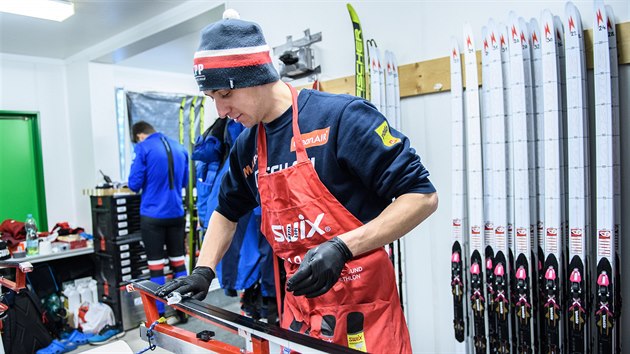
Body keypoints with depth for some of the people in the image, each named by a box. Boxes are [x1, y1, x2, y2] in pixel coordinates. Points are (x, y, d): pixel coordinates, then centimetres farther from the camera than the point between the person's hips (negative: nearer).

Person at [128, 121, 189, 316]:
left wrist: (148, 183, 13)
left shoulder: (143, 148, -7)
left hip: (152, 215, -4)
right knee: (178, 261, 14)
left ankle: (159, 314, 13)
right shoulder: (179, 148, 8)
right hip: (176, 214, 5)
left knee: (156, 265, 5)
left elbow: (134, 184, -7)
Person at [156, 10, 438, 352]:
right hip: (299, 309, 6)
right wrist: (203, 271, 11)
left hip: (362, 309, -5)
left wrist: (341, 247, -24)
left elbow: (422, 196, -16)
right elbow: (226, 212, 22)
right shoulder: (246, 146, 5)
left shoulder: (341, 116, -16)